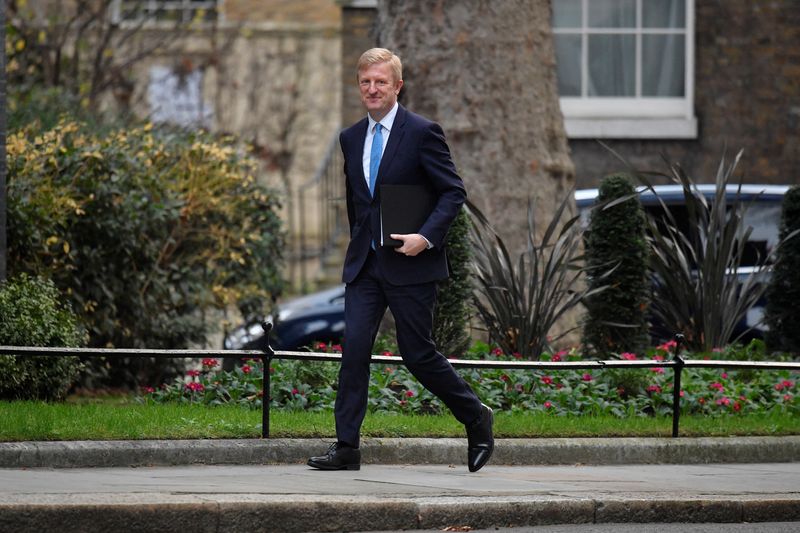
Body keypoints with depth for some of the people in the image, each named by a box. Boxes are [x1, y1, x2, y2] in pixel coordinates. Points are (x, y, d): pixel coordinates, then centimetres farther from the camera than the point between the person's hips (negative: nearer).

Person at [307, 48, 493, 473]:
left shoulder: (422, 133, -6)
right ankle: (346, 447, -6)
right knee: (354, 348, -6)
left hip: (410, 264, -5)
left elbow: (453, 192, -8)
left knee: (417, 354, -1)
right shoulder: (351, 139, 12)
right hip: (364, 264, 5)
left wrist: (426, 236, -19)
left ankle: (477, 420, 20)